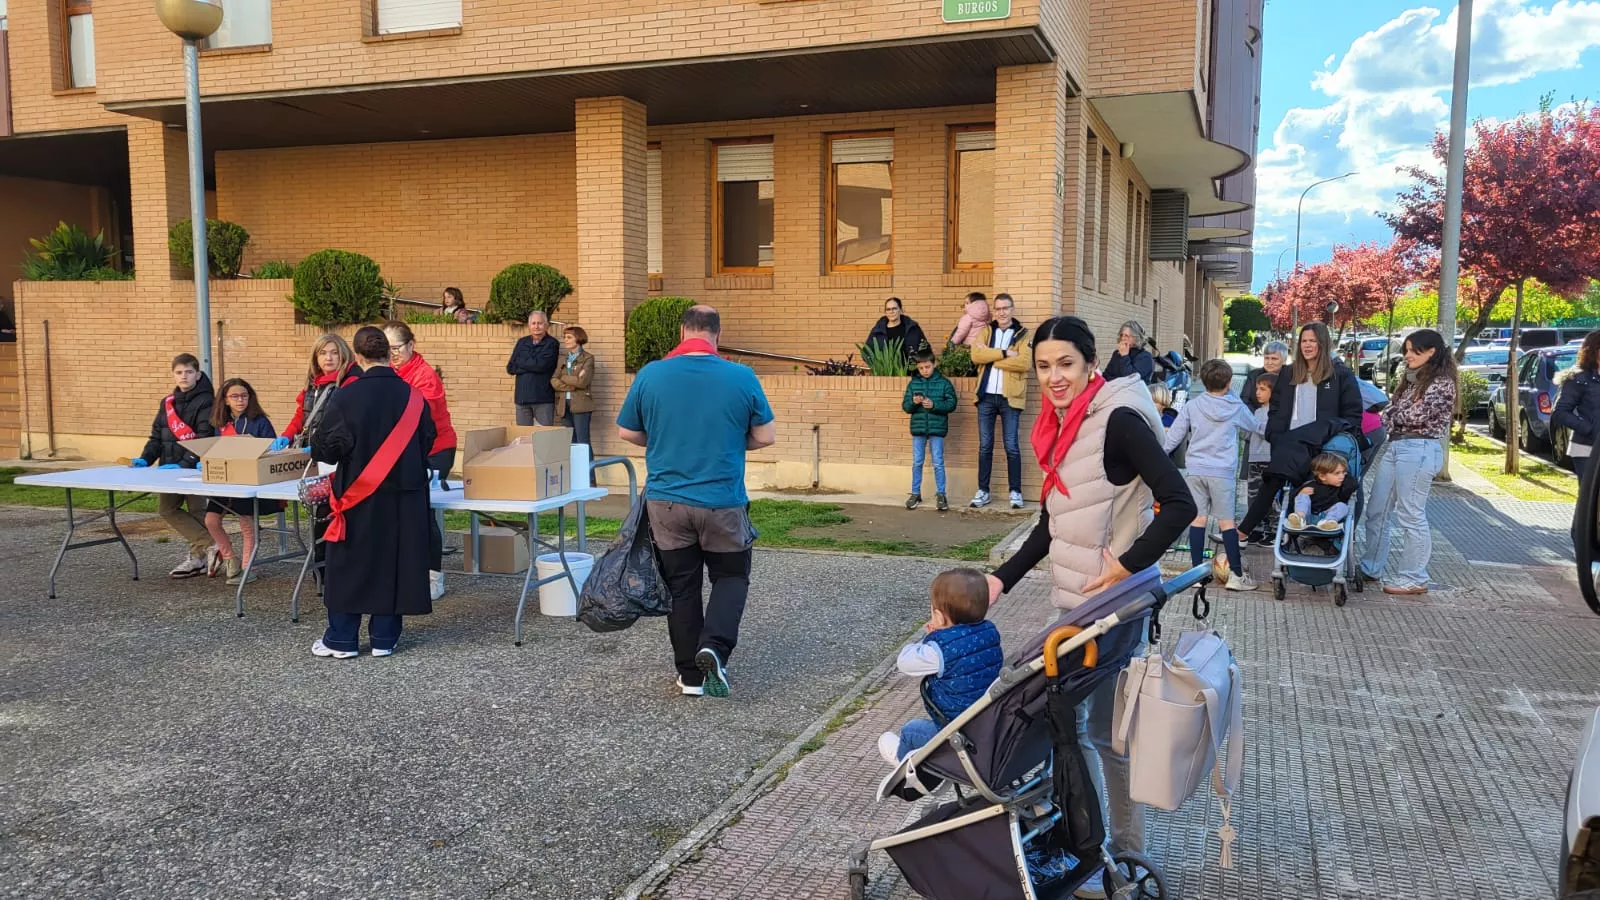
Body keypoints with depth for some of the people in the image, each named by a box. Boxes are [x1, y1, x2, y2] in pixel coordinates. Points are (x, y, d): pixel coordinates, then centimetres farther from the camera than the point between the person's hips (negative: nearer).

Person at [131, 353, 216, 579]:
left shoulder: (205, 401, -7)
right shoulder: (167, 403, 13)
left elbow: (204, 439, -15)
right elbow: (157, 436, 13)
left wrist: (184, 464, -23)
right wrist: (145, 459, -4)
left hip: (196, 468, -7)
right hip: (170, 468, 7)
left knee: (196, 511, 0)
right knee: (166, 508, 2)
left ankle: (198, 554, 14)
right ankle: (210, 545, 3)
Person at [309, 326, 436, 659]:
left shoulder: (347, 395, -12)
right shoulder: (413, 395, -3)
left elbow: (330, 446, -10)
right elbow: (427, 441, 5)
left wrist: (315, 448, 13)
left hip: (359, 493, -2)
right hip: (404, 494, 2)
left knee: (350, 563, 9)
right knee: (395, 561, 9)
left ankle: (341, 639, 15)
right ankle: (384, 638, 14)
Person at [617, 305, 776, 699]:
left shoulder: (650, 375, -4)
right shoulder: (742, 377, -8)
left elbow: (626, 433, 5)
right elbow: (765, 436, -1)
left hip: (666, 500, 2)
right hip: (723, 501, -1)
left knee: (681, 585, 13)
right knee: (731, 576, 17)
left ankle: (691, 675, 18)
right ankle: (715, 646, -6)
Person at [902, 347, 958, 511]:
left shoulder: (944, 383, -2)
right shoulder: (913, 383, 5)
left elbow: (951, 404, -6)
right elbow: (905, 406, 6)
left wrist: (934, 405, -19)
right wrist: (913, 402, -16)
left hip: (937, 428, -3)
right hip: (918, 428, 3)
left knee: (938, 463, 1)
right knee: (917, 463, 8)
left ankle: (941, 495, 9)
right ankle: (915, 494, 17)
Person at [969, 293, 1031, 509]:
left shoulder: (1023, 335, 3)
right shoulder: (985, 332, 12)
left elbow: (1025, 362, -14)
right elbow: (976, 355, -7)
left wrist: (992, 359, -10)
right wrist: (1004, 353, -15)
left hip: (1009, 397, -3)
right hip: (986, 396, 3)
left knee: (1011, 446, 0)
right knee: (985, 446, 6)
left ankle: (1015, 491, 8)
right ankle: (983, 491, 13)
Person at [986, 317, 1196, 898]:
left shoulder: (1118, 421, -17)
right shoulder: (1060, 429, 8)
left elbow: (1180, 504, -21)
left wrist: (1128, 566, -21)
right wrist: (1002, 578, 9)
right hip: (1080, 599, 8)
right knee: (1105, 725, 17)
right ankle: (1127, 850, 32)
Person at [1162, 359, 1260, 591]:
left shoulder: (1192, 406, 0)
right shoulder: (1236, 408, -1)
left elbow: (1173, 436, 1)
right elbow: (1252, 428, 19)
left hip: (1195, 469, 2)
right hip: (1223, 471, -2)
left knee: (1198, 519, 5)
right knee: (1227, 522, 1)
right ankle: (1236, 575, 3)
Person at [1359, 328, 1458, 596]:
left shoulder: (1442, 382, -7)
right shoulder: (1408, 379, 19)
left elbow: (1416, 415, -15)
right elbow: (1390, 413, 17)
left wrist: (1391, 414, 1)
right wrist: (1388, 417, -4)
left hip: (1419, 450, -9)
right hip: (1393, 446, 9)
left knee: (1411, 516, -4)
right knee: (1376, 511, 11)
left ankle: (1414, 579, 5)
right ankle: (1370, 568, 23)